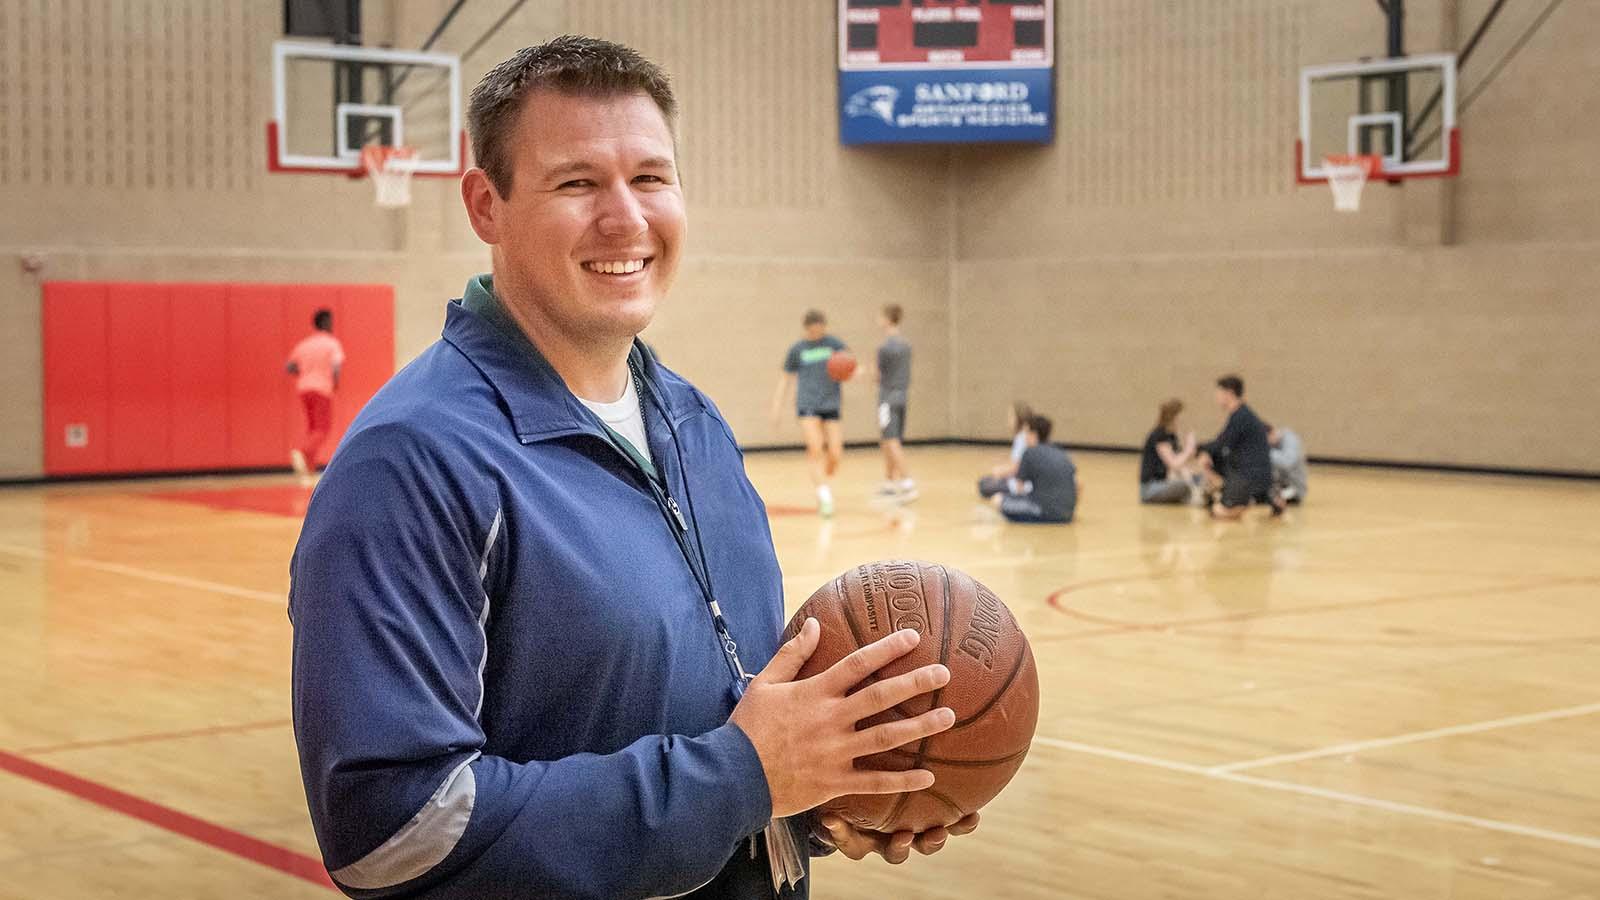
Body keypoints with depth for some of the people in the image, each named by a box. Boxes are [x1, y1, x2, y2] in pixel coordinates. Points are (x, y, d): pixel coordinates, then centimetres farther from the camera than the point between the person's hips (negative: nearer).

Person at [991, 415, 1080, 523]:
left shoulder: (1030, 453, -4)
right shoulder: (1061, 453, 14)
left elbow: (1019, 487, 1)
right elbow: (1079, 485, 13)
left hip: (1045, 512, -7)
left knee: (998, 500, -1)